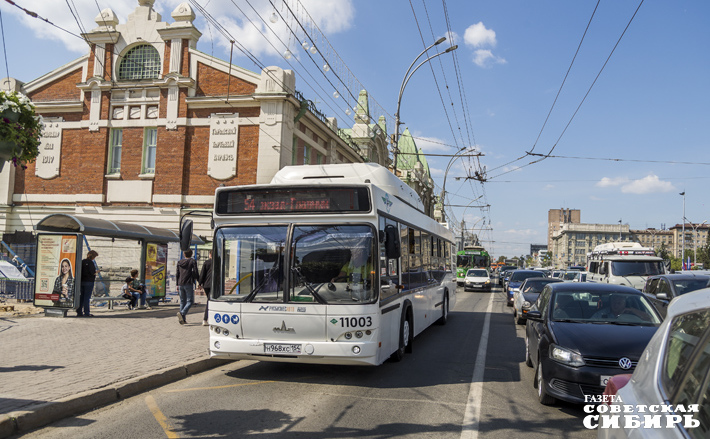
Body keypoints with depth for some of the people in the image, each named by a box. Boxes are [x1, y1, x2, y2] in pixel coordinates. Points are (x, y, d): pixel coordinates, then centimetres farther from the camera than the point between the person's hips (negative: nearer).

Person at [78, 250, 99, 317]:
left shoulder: (82, 262, 10)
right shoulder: (91, 263, -11)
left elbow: (81, 271, 13)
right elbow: (92, 272, -16)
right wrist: (96, 272, 4)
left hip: (82, 281, 7)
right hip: (89, 281, -7)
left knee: (81, 296, 10)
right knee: (87, 297, -4)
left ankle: (79, 312, 12)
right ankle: (86, 313, -3)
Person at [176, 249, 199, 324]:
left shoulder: (179, 262, 12)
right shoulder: (192, 261, -3)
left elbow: (177, 274, 15)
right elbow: (196, 273, -8)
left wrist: (177, 284, 21)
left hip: (181, 284, 5)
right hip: (189, 284, -5)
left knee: (182, 301, 12)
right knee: (190, 301, -2)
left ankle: (183, 319, 8)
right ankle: (182, 313, -25)